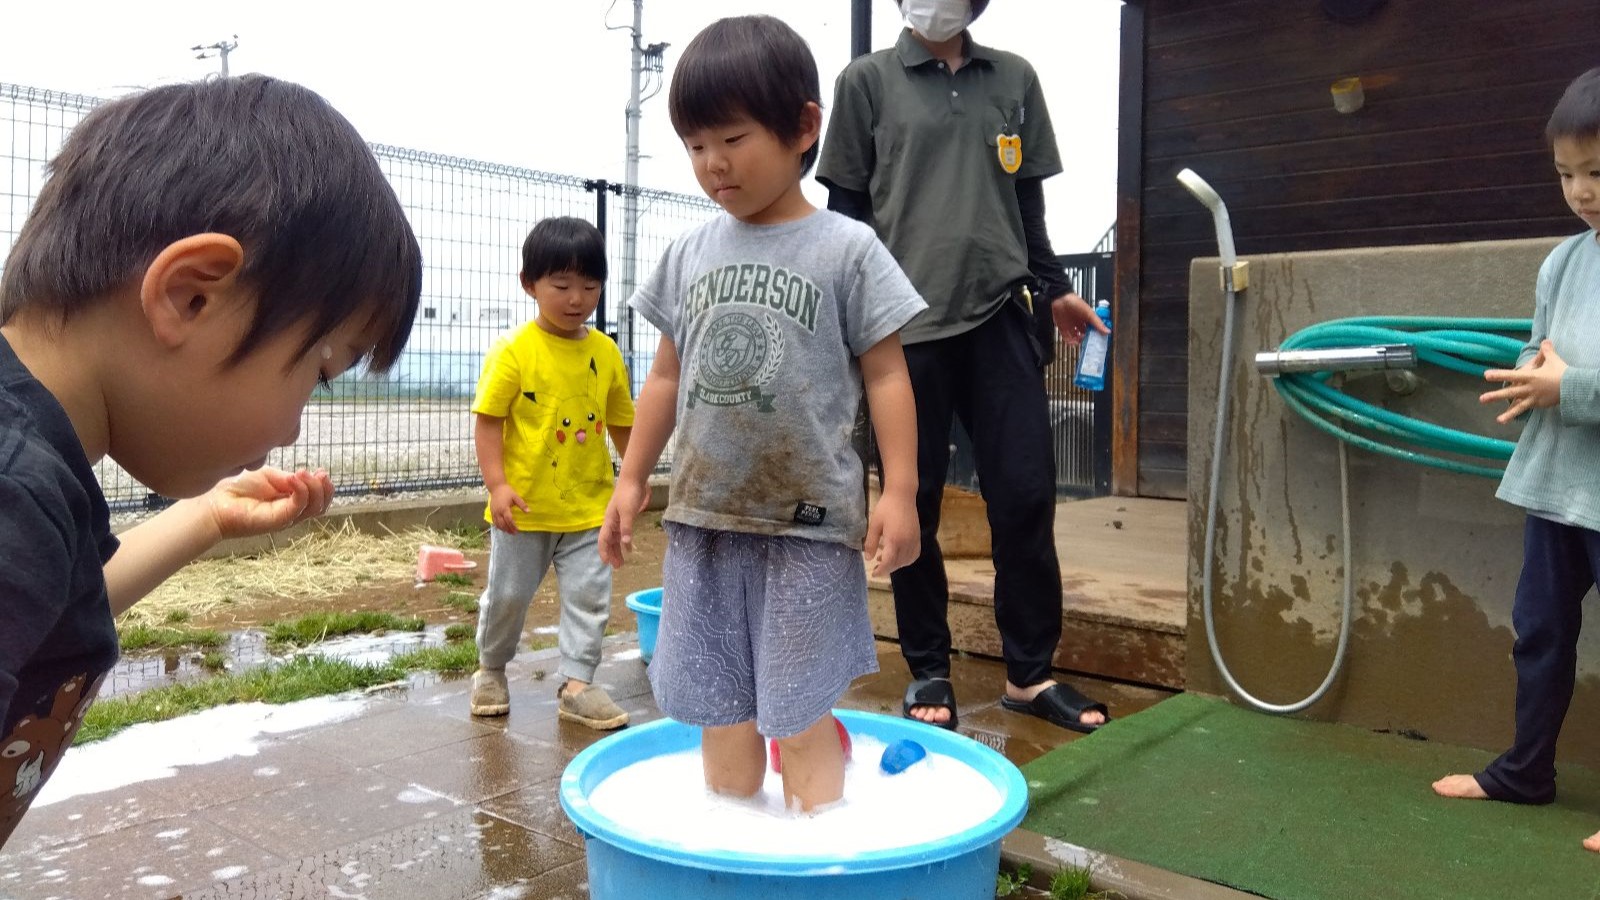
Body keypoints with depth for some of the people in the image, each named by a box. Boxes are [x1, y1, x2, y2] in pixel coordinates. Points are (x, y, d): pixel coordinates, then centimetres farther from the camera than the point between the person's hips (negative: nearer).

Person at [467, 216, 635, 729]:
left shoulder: (606, 353, 1)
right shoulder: (514, 352, -11)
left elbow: (621, 423, 10)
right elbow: (487, 420, -11)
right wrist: (496, 484, -18)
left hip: (589, 504, 3)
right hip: (524, 504, -2)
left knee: (589, 594, 4)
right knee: (508, 594, 13)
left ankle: (576, 684, 16)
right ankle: (491, 669, 36)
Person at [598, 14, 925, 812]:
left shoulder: (846, 250, -4)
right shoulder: (689, 256, 8)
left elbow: (884, 375, -3)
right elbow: (667, 377, 14)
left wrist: (899, 492, -9)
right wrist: (631, 480, 13)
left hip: (809, 521, -4)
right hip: (703, 518, 5)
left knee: (798, 712, 1)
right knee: (720, 708, 13)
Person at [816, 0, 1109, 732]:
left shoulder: (1015, 79, 15)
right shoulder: (868, 81, 7)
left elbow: (1027, 200, 19)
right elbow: (845, 208, 5)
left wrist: (1053, 287, 12)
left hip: (1001, 315, 3)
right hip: (905, 321, -2)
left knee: (1026, 495, 0)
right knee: (914, 503, 4)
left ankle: (1029, 673, 13)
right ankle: (928, 672, 18)